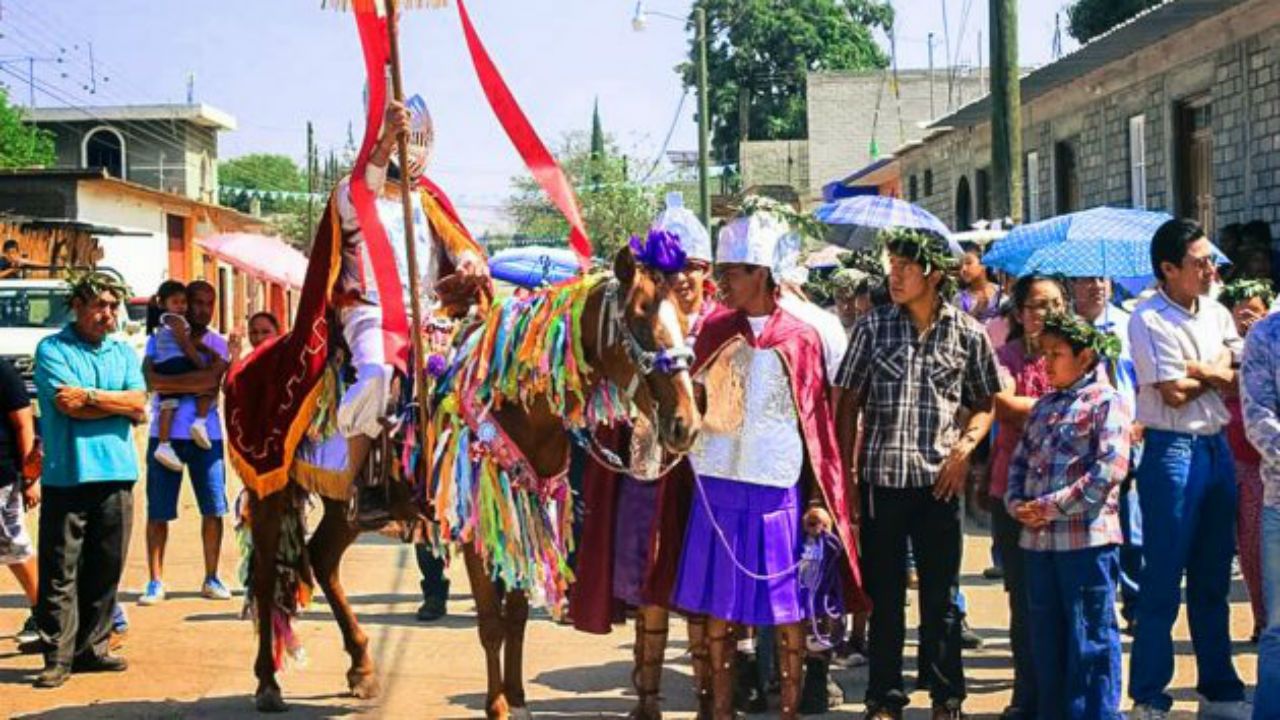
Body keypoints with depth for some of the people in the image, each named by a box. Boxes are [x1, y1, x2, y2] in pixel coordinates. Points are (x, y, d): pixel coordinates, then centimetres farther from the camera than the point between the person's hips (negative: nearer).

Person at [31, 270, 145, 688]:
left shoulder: (123, 353, 14)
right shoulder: (52, 350, 1)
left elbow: (139, 407, 1)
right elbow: (69, 406, -12)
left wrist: (91, 395, -8)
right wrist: (117, 402, -3)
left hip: (116, 474, 4)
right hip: (67, 476, -4)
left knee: (105, 569, 8)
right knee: (60, 571, -3)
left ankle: (91, 648, 17)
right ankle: (58, 657, -1)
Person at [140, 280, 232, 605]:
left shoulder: (218, 343, 9)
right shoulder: (159, 340, 7)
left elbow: (212, 378, -11)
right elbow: (151, 379, -10)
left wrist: (170, 383, -12)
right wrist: (194, 383, -11)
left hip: (206, 434, 1)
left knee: (213, 510, 1)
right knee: (158, 512, 0)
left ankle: (211, 578, 13)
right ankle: (155, 581, 9)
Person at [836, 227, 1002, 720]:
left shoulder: (968, 334, 1)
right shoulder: (874, 327, 1)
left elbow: (985, 405, 10)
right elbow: (849, 402, 4)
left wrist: (964, 448, -7)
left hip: (939, 481, 0)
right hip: (881, 477, 1)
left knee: (941, 597, 7)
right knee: (883, 596, 8)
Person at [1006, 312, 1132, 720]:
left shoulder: (1106, 402, -4)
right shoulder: (1043, 407, 18)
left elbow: (1111, 468, -15)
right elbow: (1020, 461, 18)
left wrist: (1052, 506, -16)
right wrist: (1017, 503, -2)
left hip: (1086, 538, -7)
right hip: (1037, 539, 7)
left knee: (1090, 639, -3)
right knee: (1045, 640, 14)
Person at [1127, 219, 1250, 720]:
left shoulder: (1217, 314, 12)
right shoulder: (1150, 320, -9)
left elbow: (1241, 376, 4)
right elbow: (1174, 393, -15)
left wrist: (1199, 369, -13)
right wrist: (1219, 374, 1)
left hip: (1217, 447, 7)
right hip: (1172, 450, -7)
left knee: (1213, 579, 14)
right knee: (1163, 582, -3)